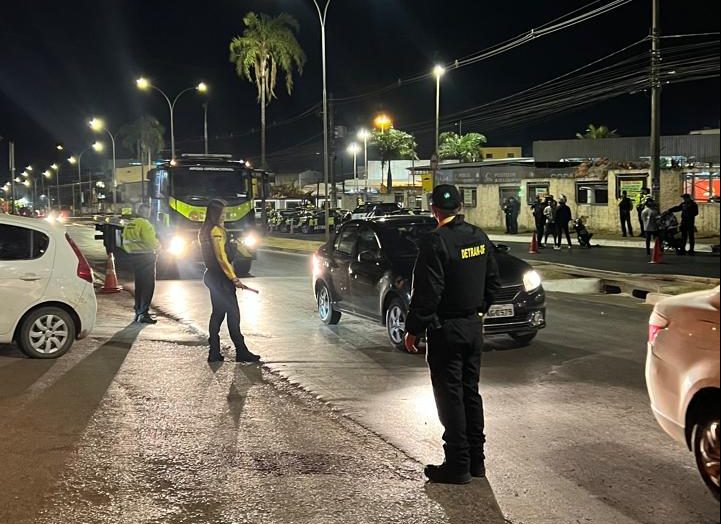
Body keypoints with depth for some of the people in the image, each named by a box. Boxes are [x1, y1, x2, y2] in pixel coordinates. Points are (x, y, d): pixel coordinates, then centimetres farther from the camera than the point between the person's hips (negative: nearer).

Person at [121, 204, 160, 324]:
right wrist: (158, 246, 0)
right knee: (148, 286, -5)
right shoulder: (144, 224, -15)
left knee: (139, 285, 17)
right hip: (146, 257, -8)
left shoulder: (128, 225, 12)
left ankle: (138, 312, 23)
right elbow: (152, 241, -19)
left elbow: (125, 244, 14)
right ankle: (144, 314, -9)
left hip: (133, 257, 8)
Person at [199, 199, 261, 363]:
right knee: (233, 313, -4)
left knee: (218, 313, 11)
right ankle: (241, 352, -1)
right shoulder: (217, 231, -15)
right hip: (221, 277, -9)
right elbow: (222, 257, -19)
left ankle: (214, 352, 10)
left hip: (211, 275, 9)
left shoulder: (204, 231, 14)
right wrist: (234, 278, -18)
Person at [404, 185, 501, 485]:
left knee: (450, 397, 0)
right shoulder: (480, 238, 5)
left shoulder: (435, 242, -18)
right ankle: (476, 460, 24)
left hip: (446, 329, -7)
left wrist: (413, 330, -11)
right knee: (471, 392, 16)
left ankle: (458, 465, 6)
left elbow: (427, 293, -20)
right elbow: (493, 283, 12)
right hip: (474, 326, 8)